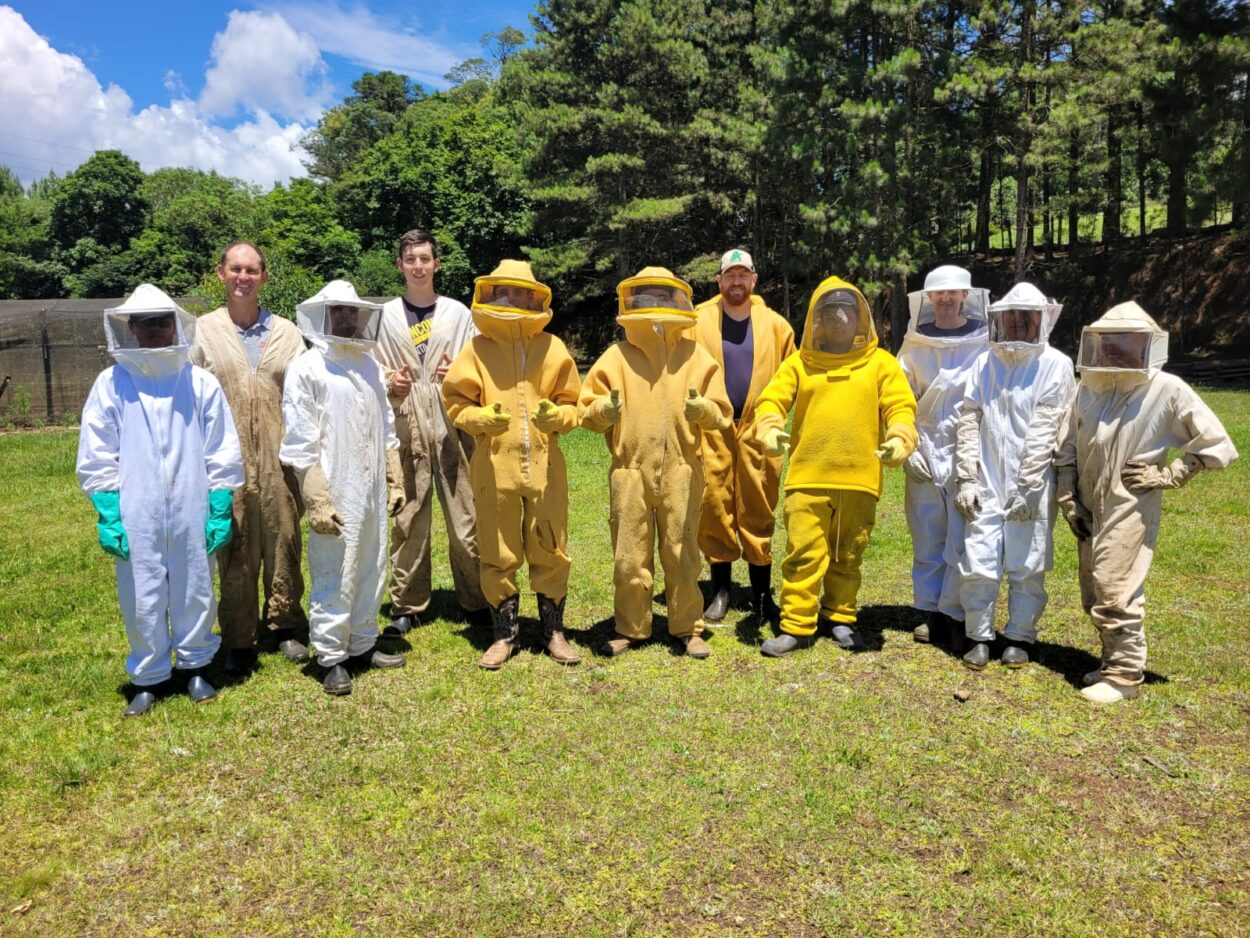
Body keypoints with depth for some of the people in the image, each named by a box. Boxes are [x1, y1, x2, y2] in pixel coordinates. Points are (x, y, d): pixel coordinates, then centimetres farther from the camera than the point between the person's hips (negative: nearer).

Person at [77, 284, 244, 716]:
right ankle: (148, 677, 27)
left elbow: (222, 453, 1)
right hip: (136, 515, 0)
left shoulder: (201, 383, -2)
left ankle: (195, 665, 32)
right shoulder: (110, 384, -1)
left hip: (192, 512, 0)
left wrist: (221, 510, -2)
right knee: (142, 599, 10)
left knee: (195, 591, 13)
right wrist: (108, 514, -5)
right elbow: (97, 457, 1)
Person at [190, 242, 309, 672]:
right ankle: (239, 639, 18)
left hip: (278, 457, 1)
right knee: (235, 549, 5)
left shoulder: (287, 333, 7)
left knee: (283, 540, 8)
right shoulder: (202, 331, 4)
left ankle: (284, 625, 25)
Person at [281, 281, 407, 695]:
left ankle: (362, 646, 28)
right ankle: (332, 659, 15)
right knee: (335, 579, 1)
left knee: (371, 573, 13)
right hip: (336, 496, -6)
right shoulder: (307, 368, -6)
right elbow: (301, 445, -10)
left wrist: (395, 482, 14)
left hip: (373, 494, 6)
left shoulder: (369, 365, 13)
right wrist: (317, 502, -14)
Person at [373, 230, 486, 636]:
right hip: (405, 430, 0)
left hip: (453, 427, 0)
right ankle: (406, 605, 13)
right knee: (408, 519, 2)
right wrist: (391, 386, -10)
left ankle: (476, 600, 13)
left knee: (466, 518, 1)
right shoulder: (386, 316, 9)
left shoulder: (458, 313, 10)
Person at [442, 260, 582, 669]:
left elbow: (572, 403, 8)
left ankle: (553, 631, 24)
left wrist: (556, 416, -13)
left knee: (551, 551, 7)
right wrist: (481, 417, -15)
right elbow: (455, 402, 4)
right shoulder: (478, 348, 3)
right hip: (495, 467, 0)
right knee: (498, 556, 7)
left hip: (545, 465, 1)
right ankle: (505, 634, 23)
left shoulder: (552, 347, 6)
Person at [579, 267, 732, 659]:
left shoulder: (696, 356, 5)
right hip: (630, 471, 0)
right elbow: (585, 412, 2)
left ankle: (688, 627, 22)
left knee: (682, 554, 8)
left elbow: (721, 414, 4)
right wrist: (603, 409, -19)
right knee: (629, 557, 7)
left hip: (681, 472, 0)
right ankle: (630, 628, 22)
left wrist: (702, 408, -17)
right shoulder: (616, 356, 4)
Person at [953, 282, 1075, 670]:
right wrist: (966, 479, -2)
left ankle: (1019, 637, 24)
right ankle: (979, 636, 18)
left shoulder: (1056, 365, -2)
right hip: (987, 482, 2)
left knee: (1027, 567, 6)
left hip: (1032, 486, -2)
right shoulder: (985, 362, 8)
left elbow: (1044, 430, -9)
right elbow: (968, 422, 5)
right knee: (977, 565, 1)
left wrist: (1027, 488, -13)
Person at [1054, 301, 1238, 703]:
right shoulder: (1089, 387, 5)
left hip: (1131, 512, -6)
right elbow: (1065, 450, 11)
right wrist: (1069, 502, 6)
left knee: (1116, 594, -7)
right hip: (1090, 510, 6)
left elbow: (1217, 446, -3)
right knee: (1094, 595, 13)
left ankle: (1124, 674, 8)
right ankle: (1114, 660, 30)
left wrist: (1167, 476, -9)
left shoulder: (1168, 391, -9)